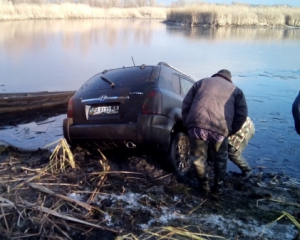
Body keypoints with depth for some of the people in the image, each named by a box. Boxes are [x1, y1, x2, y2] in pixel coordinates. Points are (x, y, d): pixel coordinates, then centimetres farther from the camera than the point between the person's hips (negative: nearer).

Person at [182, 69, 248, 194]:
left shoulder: (201, 82, 28)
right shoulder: (235, 90, 26)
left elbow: (186, 105, 19)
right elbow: (242, 114, 13)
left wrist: (188, 125, 24)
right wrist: (230, 131, 22)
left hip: (197, 124, 0)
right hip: (220, 127, 0)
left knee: (198, 157, 23)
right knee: (220, 158, 26)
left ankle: (204, 184, 35)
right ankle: (218, 186, 35)